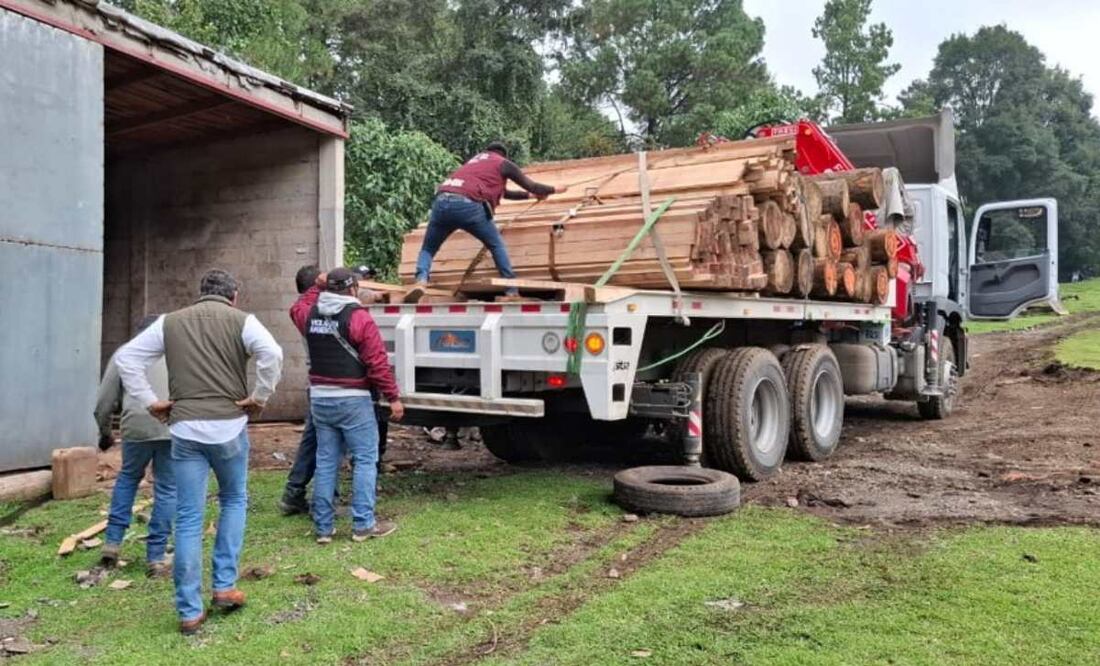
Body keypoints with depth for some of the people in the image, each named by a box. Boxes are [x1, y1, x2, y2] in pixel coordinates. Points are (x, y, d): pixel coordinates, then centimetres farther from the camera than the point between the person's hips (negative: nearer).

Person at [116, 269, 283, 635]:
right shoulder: (241, 320, 1)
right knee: (234, 501, 21)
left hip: (185, 429, 2)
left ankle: (189, 611, 10)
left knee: (188, 519, 6)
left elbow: (126, 357, 9)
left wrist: (150, 401, 9)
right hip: (229, 426, -2)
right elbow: (272, 354, -17)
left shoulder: (170, 322, 11)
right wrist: (260, 397, -6)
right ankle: (224, 586, 19)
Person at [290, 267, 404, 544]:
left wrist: (316, 286, 36)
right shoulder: (359, 317, -12)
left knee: (325, 462, 11)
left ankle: (323, 527, 14)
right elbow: (378, 363, -15)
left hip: (320, 398, 6)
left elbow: (296, 309, 33)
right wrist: (393, 397, -10)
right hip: (353, 400, -6)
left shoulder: (310, 315, 6)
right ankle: (363, 524, 1)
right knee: (365, 460, 2)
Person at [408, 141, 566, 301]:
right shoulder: (503, 163, 22)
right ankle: (512, 290, 13)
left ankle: (421, 281, -9)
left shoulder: (476, 159, 40)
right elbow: (531, 186, 27)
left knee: (428, 248, 19)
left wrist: (528, 195, 62)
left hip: (441, 202, 5)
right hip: (468, 205, -5)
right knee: (496, 245, 16)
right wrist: (553, 189, 47)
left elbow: (501, 191, 51)